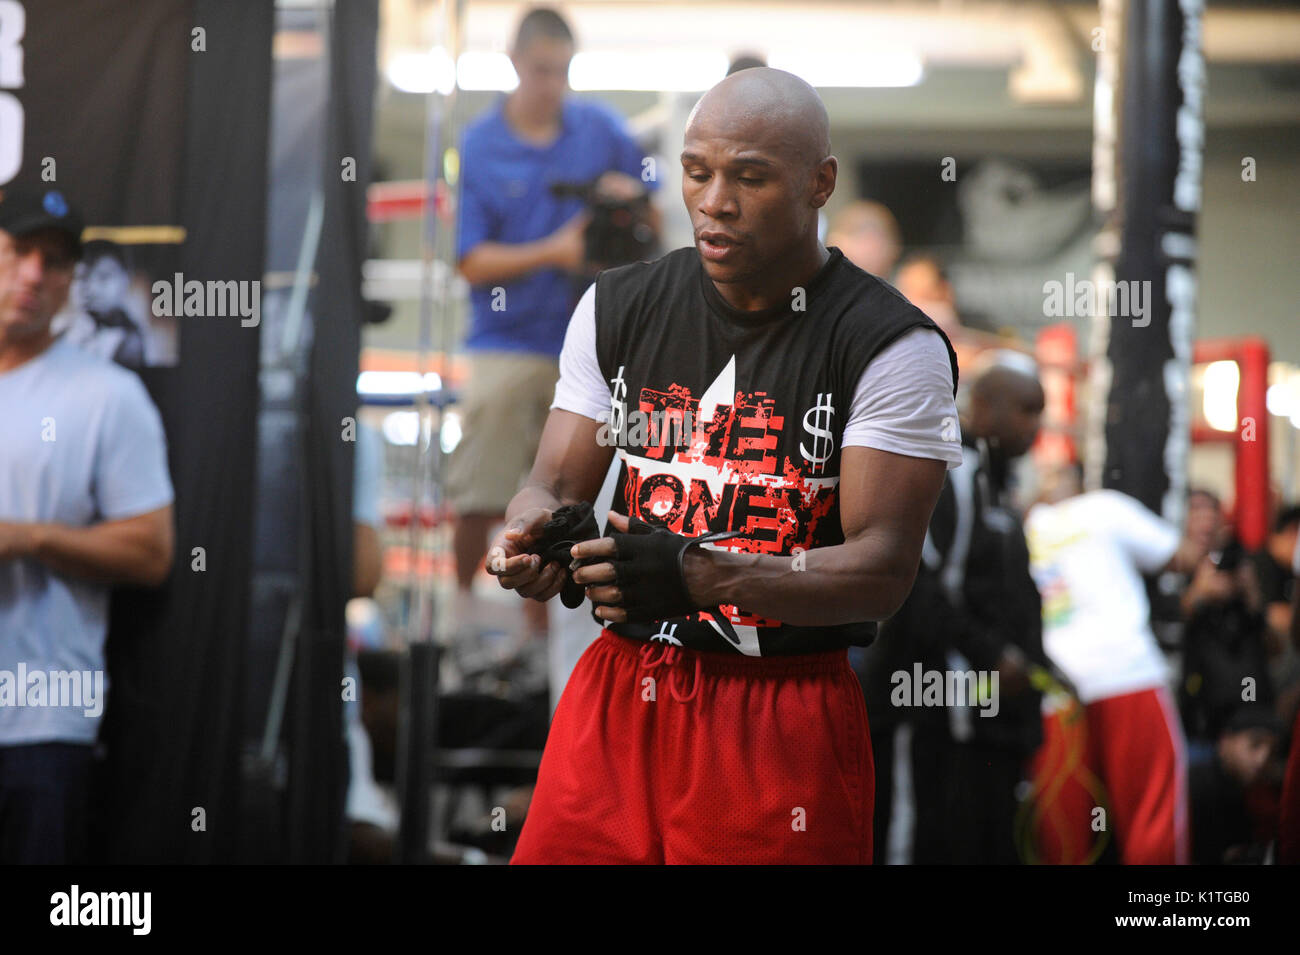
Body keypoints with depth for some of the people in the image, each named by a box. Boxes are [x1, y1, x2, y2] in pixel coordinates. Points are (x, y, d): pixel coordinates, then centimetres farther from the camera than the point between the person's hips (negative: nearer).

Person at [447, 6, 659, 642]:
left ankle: (540, 630, 13)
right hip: (508, 344, -2)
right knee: (479, 500, -6)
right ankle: (460, 597, 16)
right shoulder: (478, 147, -1)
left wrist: (631, 197, -6)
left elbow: (654, 221, 16)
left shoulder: (600, 130, 7)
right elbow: (472, 262, -5)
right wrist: (552, 253, -17)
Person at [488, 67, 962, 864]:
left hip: (784, 725, -4)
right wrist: (535, 534, -18)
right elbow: (556, 486, 8)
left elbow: (883, 569, -17)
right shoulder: (617, 310, 6)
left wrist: (701, 576, -31)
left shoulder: (893, 348, -10)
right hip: (619, 696, 4)